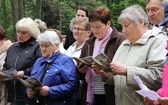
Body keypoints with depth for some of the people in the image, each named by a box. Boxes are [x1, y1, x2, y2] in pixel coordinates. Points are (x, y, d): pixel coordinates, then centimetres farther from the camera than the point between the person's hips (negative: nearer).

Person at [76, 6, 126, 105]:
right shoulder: (89, 43, 14)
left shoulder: (120, 40, -5)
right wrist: (80, 70, -3)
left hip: (111, 97, -5)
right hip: (91, 96, 5)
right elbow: (80, 74, 18)